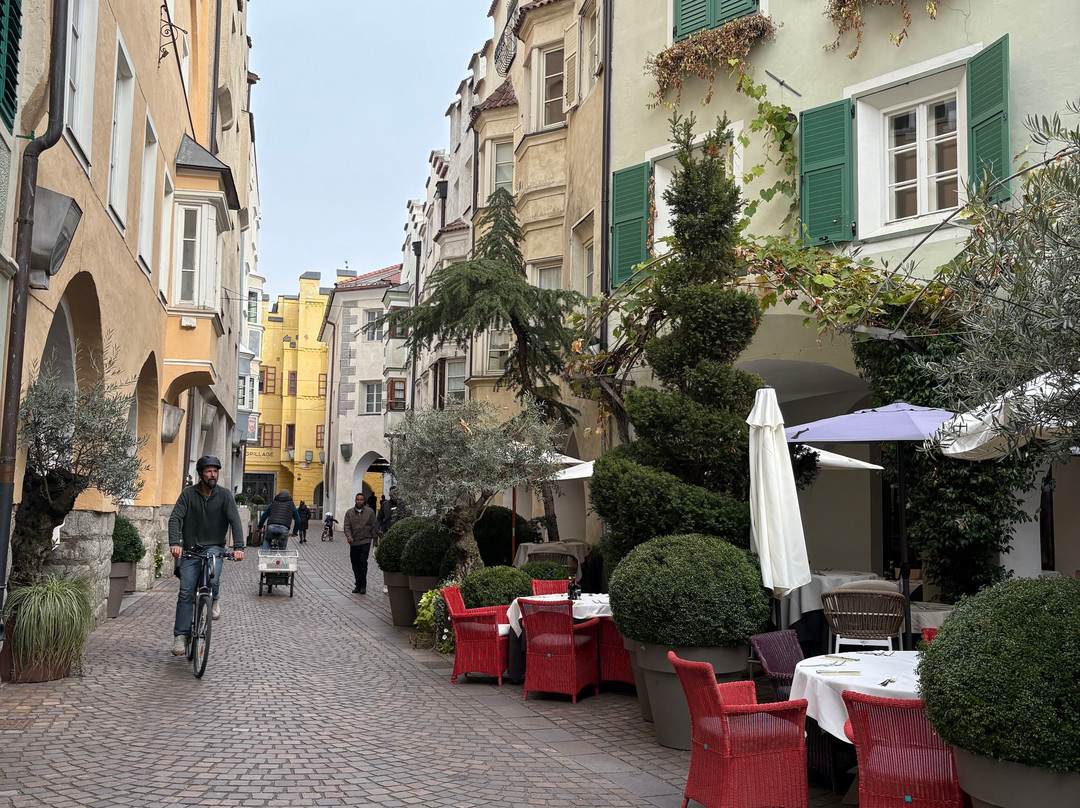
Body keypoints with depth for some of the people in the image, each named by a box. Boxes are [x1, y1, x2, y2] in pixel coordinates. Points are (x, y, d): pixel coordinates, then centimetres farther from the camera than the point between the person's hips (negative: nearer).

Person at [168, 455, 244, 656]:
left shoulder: (224, 495, -2)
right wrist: (175, 543, -27)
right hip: (190, 548, 1)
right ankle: (181, 635, 3)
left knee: (212, 578, -28)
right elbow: (175, 518, -10)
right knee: (186, 593, -5)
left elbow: (235, 521, -10)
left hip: (214, 547, -1)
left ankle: (214, 600, 5)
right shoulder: (188, 494, -2)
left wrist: (238, 547, -24)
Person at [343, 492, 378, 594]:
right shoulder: (349, 512, 7)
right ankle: (358, 585, 18)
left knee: (363, 563, -11)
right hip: (353, 543, 3)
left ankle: (363, 586, -3)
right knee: (355, 565, 6)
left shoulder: (370, 512, 4)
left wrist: (375, 540, 2)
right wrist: (348, 535, -20)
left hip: (365, 542, -3)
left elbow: (373, 527, 5)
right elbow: (347, 526, -1)